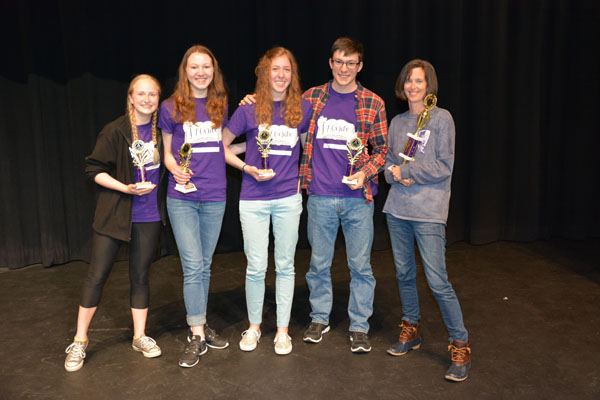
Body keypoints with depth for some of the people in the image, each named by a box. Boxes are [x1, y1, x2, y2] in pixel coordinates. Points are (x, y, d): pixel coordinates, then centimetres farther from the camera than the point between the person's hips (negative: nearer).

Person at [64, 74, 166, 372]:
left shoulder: (161, 131, 4)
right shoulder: (115, 131, -7)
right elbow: (94, 169, -7)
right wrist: (126, 188, -17)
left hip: (148, 216, 3)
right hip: (114, 213, -3)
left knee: (140, 276, 11)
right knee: (97, 275, 2)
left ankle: (139, 336, 24)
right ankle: (79, 340, 16)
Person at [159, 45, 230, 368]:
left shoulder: (221, 105, 8)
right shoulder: (171, 107, 1)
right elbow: (167, 152, 6)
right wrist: (176, 170, -14)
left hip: (214, 197, 3)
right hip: (182, 197, -3)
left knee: (204, 266, 13)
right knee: (192, 266, -6)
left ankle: (199, 325, 27)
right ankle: (197, 336, 4)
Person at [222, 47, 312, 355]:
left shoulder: (303, 107, 3)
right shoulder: (249, 109, -2)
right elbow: (222, 146, 5)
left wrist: (303, 178, 7)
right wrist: (247, 168, -7)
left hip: (288, 198, 2)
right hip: (254, 199, -1)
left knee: (285, 265, 8)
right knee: (256, 267, 3)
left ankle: (282, 330, 22)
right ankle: (254, 327, 24)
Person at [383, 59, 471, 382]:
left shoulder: (441, 118, -3)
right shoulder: (397, 122, 13)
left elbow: (443, 166, -8)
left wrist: (404, 171, -9)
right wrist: (394, 173, -8)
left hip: (428, 212, -5)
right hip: (397, 209, 6)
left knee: (437, 281, -8)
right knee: (404, 274, 13)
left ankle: (460, 346, 5)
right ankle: (411, 331, 31)